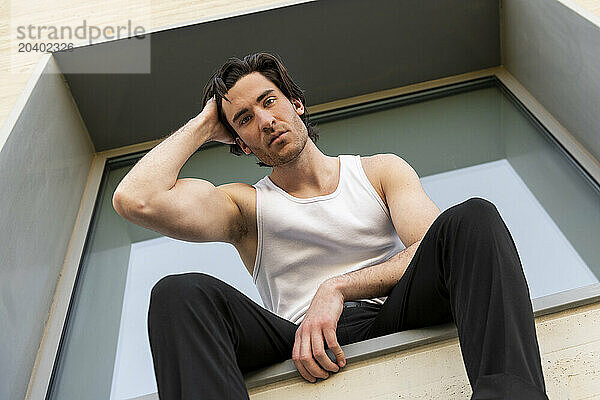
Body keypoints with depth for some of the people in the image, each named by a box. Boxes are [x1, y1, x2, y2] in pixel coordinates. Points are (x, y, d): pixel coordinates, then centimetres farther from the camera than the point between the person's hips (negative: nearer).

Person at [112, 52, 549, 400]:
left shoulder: (382, 171, 17)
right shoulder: (244, 205, 13)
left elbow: (434, 248, 0)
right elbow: (136, 199, -3)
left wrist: (337, 287, -15)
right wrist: (205, 124, 11)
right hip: (306, 343, 0)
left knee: (473, 216, -21)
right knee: (179, 292, -24)